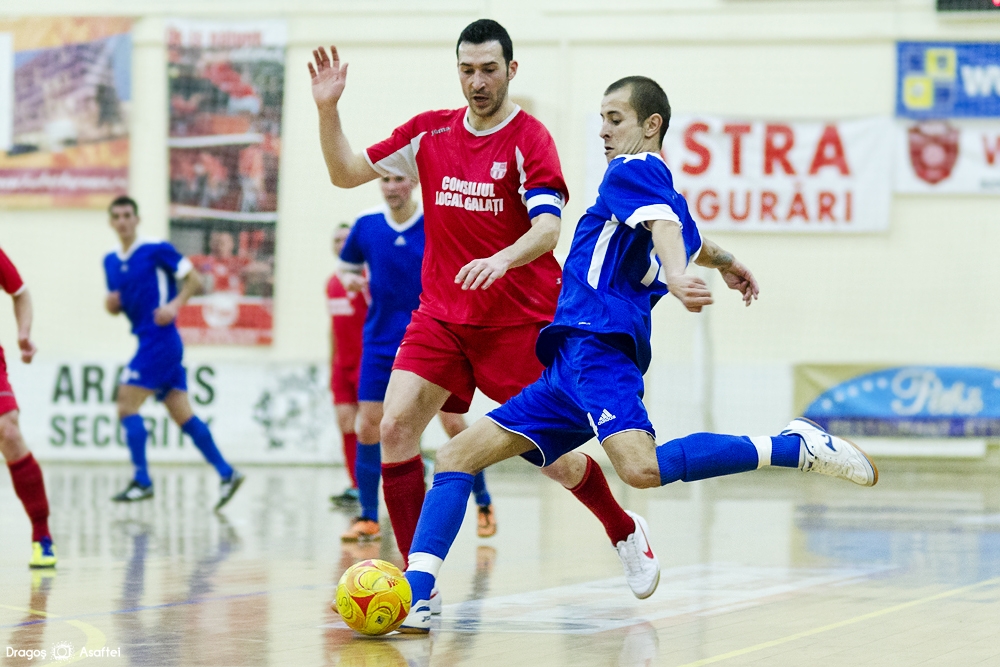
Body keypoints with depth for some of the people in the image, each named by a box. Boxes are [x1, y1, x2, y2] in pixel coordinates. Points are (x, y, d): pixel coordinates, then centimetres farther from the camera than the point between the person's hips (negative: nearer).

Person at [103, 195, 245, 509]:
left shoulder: (157, 250, -8)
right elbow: (116, 306, 22)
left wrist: (174, 305, -19)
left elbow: (195, 279, -6)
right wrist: (110, 304, -1)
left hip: (160, 339, -8)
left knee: (126, 406, -11)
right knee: (183, 416, 6)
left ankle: (141, 481, -9)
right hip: (147, 340, 8)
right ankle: (226, 473, 8)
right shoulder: (110, 261, 14)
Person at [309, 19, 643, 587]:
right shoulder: (430, 132, 6)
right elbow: (346, 173, 10)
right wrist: (328, 109, -6)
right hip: (442, 316, 4)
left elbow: (547, 226, -21)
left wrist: (503, 259, -41)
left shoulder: (529, 139, -9)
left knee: (551, 455, 1)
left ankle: (624, 531, 31)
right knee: (396, 426, -16)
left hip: (521, 320, -4)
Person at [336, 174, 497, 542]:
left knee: (454, 423, -5)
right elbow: (347, 267, 15)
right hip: (380, 343, 2)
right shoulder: (366, 225, 0)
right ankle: (368, 518, 7)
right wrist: (350, 279, -8)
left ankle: (483, 503, 14)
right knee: (368, 427, -4)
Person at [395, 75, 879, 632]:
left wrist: (677, 275, -42)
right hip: (571, 363, 11)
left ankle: (794, 448, -21)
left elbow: (663, 222, -21)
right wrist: (728, 265, 70)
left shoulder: (634, 170, 0)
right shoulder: (668, 194, 27)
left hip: (596, 344, -11)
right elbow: (694, 242, 48)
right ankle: (415, 597, -11)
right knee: (458, 455, 3)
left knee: (642, 468, -34)